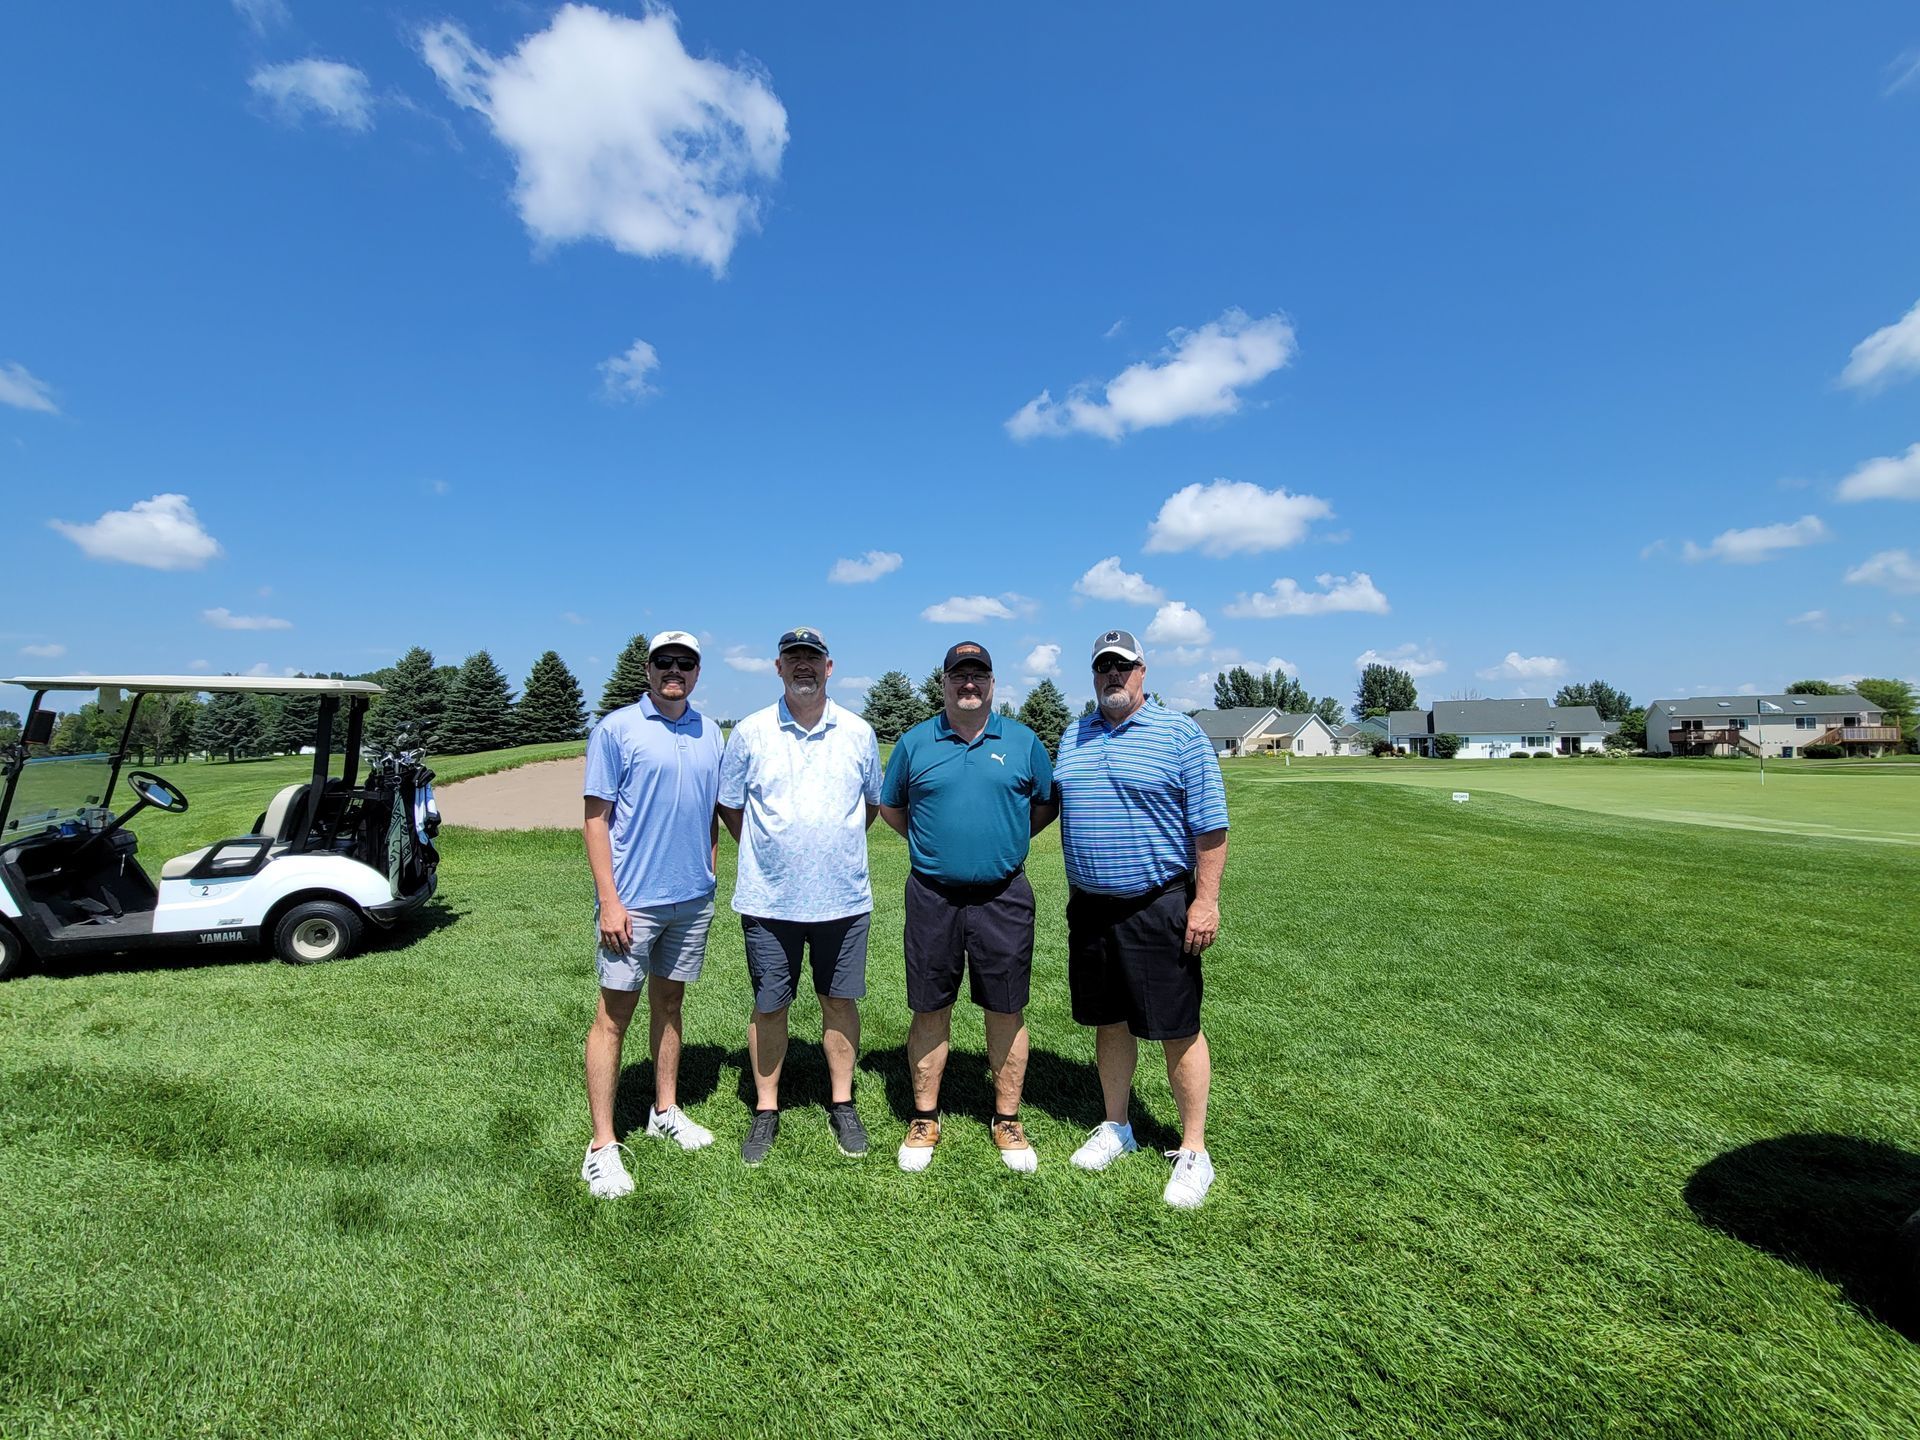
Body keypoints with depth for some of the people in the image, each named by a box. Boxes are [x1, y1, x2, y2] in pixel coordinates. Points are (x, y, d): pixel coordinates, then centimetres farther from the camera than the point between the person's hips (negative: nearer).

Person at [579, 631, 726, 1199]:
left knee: (669, 1002, 18)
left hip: (693, 898, 5)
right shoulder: (616, 729, -7)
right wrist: (609, 901, -14)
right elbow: (596, 818, -9)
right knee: (615, 1014, 3)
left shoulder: (709, 732, 8)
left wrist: (708, 878, 12)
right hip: (634, 900, -5)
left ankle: (666, 1110, 33)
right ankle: (602, 1145, 15)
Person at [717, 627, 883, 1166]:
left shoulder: (858, 732, 3)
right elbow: (728, 805, 8)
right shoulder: (751, 732, -1)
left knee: (840, 1000, 11)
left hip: (844, 898, 1)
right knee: (769, 1006, 9)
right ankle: (766, 1110, 28)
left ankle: (842, 1104, 29)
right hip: (768, 899, -1)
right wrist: (765, 854, 6)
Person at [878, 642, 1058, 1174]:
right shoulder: (914, 742, 4)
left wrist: (1008, 841, 5)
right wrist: (932, 845, 8)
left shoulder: (1023, 742, 3)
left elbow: (1046, 804, 14)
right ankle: (925, 1119, 27)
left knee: (1006, 1011, 8)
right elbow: (890, 806, 16)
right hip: (932, 896, 0)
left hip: (1003, 896, 0)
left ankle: (1008, 1122, 26)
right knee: (930, 1010, 9)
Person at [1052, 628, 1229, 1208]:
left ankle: (1193, 1150, 21)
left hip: (1158, 907, -5)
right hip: (1089, 906, 5)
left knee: (1178, 1029, 3)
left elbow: (1210, 824, -8)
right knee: (1109, 1022, 17)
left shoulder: (1180, 734, -6)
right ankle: (1116, 1128, 35)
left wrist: (1205, 900, -14)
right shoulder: (1073, 737, 10)